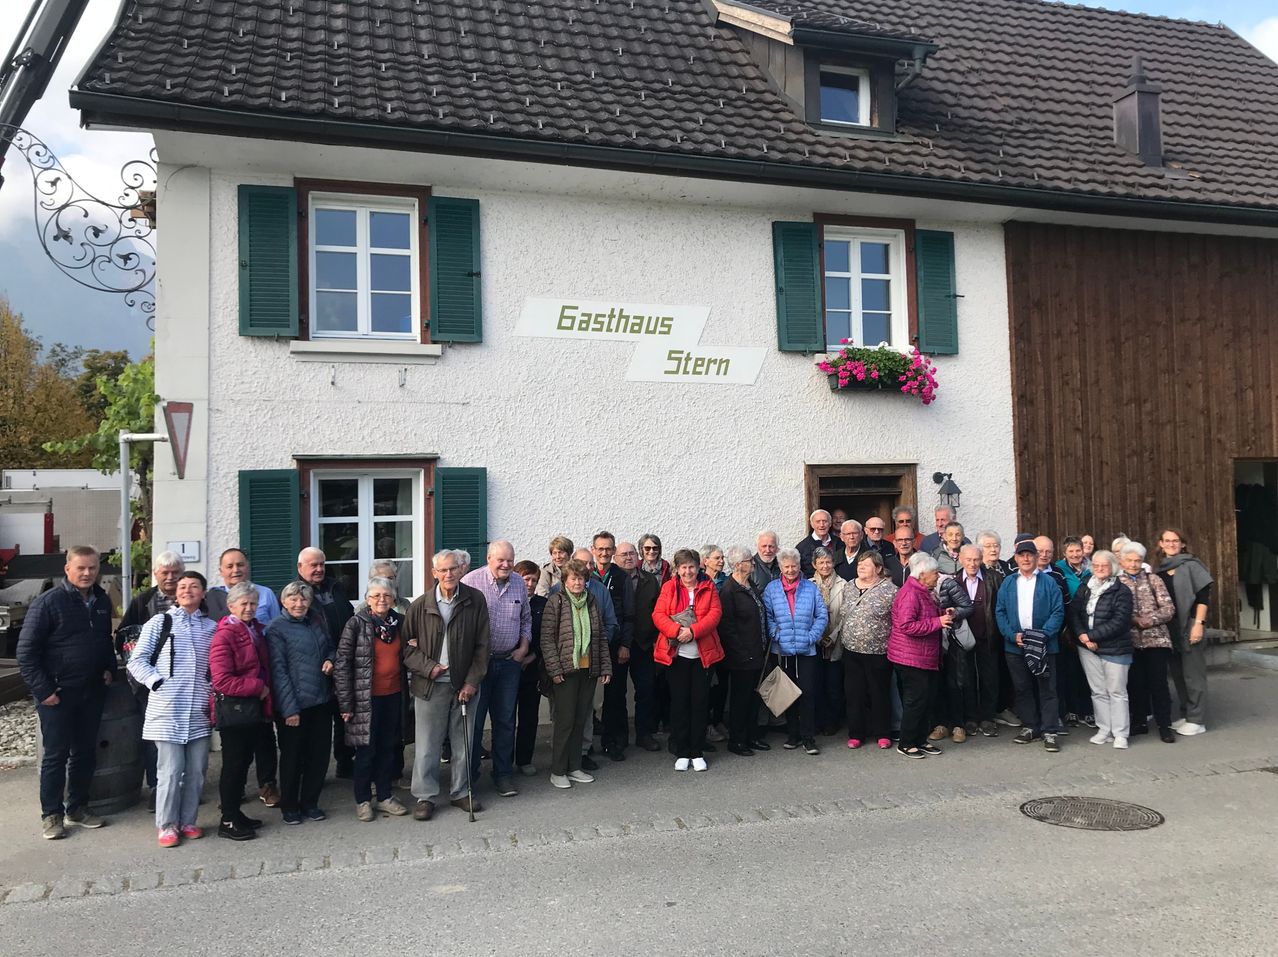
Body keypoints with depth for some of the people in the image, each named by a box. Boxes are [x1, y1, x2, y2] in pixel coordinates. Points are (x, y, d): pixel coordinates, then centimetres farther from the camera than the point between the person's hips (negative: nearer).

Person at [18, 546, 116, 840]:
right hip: (57, 694, -5)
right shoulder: (48, 602, -12)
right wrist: (43, 690, -15)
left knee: (86, 752, 12)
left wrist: (109, 668, 8)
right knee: (56, 754, 2)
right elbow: (26, 651, -12)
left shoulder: (102, 601, 7)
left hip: (92, 692, 6)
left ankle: (78, 807, 25)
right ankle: (52, 814, 14)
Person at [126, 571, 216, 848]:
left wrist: (215, 691, 5)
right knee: (170, 770, -3)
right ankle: (167, 825, 12)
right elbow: (137, 660, 1)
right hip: (167, 710, -3)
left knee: (196, 770, 7)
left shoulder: (211, 627, 11)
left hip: (200, 711, 3)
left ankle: (188, 821, 21)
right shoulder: (159, 623, 2)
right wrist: (158, 683, -9)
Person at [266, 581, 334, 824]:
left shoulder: (316, 624, 11)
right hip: (294, 705, -6)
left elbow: (331, 647, 25)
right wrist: (290, 709, -16)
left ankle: (310, 803, 26)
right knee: (292, 757, 7)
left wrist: (330, 660, 0)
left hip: (321, 702, 6)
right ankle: (289, 807, 23)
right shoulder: (276, 629, -7)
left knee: (320, 754, 10)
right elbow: (278, 671, -12)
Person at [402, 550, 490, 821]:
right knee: (427, 745, 3)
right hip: (430, 686, -1)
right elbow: (407, 644, 2)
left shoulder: (475, 601, -2)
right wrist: (428, 667, -11)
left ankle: (461, 792, 26)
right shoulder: (420, 605, -3)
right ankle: (425, 797, 16)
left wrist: (472, 681, -6)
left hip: (464, 684, 1)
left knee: (463, 741, 11)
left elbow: (481, 645, -1)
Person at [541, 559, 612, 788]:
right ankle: (558, 771, 10)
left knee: (580, 720, 9)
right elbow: (547, 638, -8)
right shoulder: (555, 602, -4)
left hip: (589, 670, 5)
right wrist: (554, 669, -14)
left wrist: (605, 667, 7)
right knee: (565, 720, -2)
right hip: (566, 670, -5)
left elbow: (602, 637, 12)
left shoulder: (591, 602, 10)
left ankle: (574, 767, 20)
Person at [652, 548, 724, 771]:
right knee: (679, 702, 4)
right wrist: (677, 631, -21)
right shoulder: (668, 587, 4)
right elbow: (658, 615, -5)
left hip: (703, 653, 1)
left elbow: (715, 613, -6)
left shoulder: (708, 587, 6)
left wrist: (693, 630, -18)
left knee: (700, 702, 4)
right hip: (676, 654, -1)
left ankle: (697, 753, 15)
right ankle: (681, 753, 14)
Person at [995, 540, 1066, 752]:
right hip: (1015, 646, 3)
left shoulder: (1049, 583, 1)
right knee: (1022, 688, 11)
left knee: (1047, 689, 1)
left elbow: (1058, 612, -4)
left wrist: (1044, 633, -17)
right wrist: (1013, 635, -9)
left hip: (1044, 646, -3)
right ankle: (1029, 726, 23)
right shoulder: (1008, 583, 8)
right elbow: (1000, 612, 5)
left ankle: (1049, 731, 6)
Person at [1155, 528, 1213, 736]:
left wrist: (1199, 623, -16)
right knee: (1177, 674, 11)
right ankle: (1185, 715, 21)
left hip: (1190, 626, -6)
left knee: (1193, 674, -2)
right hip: (1168, 629, 6)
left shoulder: (1191, 566, -4)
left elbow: (1203, 597, -9)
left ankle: (1197, 720, 4)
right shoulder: (1159, 570, 11)